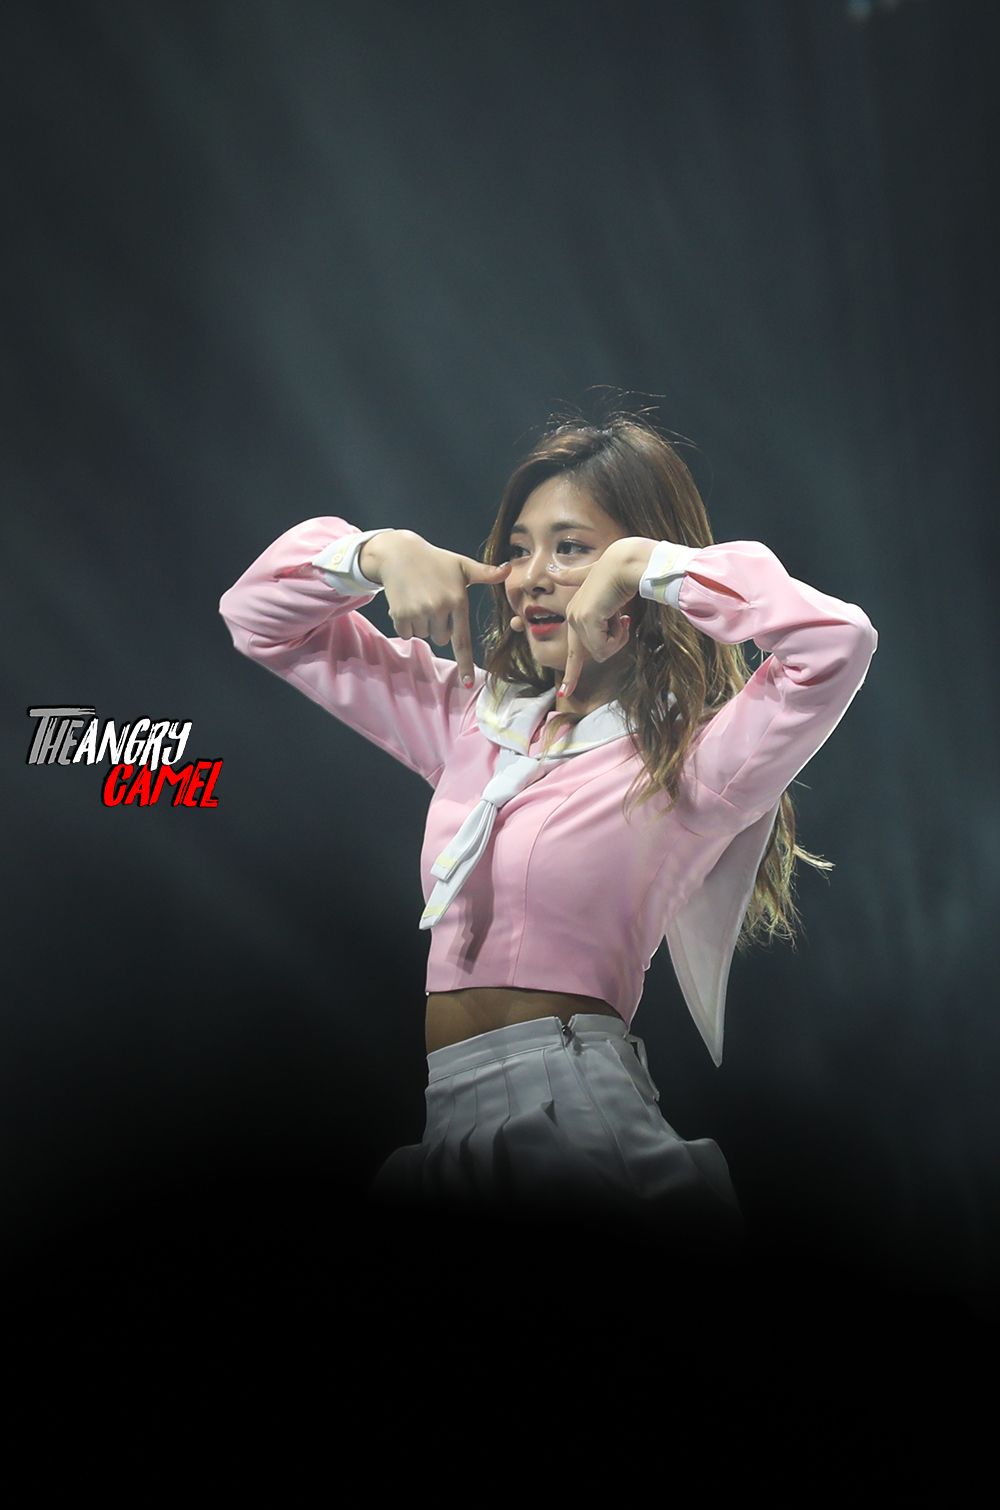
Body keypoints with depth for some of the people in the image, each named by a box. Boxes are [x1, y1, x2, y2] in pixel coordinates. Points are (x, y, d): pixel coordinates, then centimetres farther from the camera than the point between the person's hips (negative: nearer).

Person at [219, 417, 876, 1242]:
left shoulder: (694, 760, -4)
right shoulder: (471, 716, 14)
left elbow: (837, 642, -24)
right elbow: (261, 617, 20)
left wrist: (640, 564, -15)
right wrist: (384, 551, 1)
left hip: (565, 1117, -5)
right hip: (430, 1122, 5)